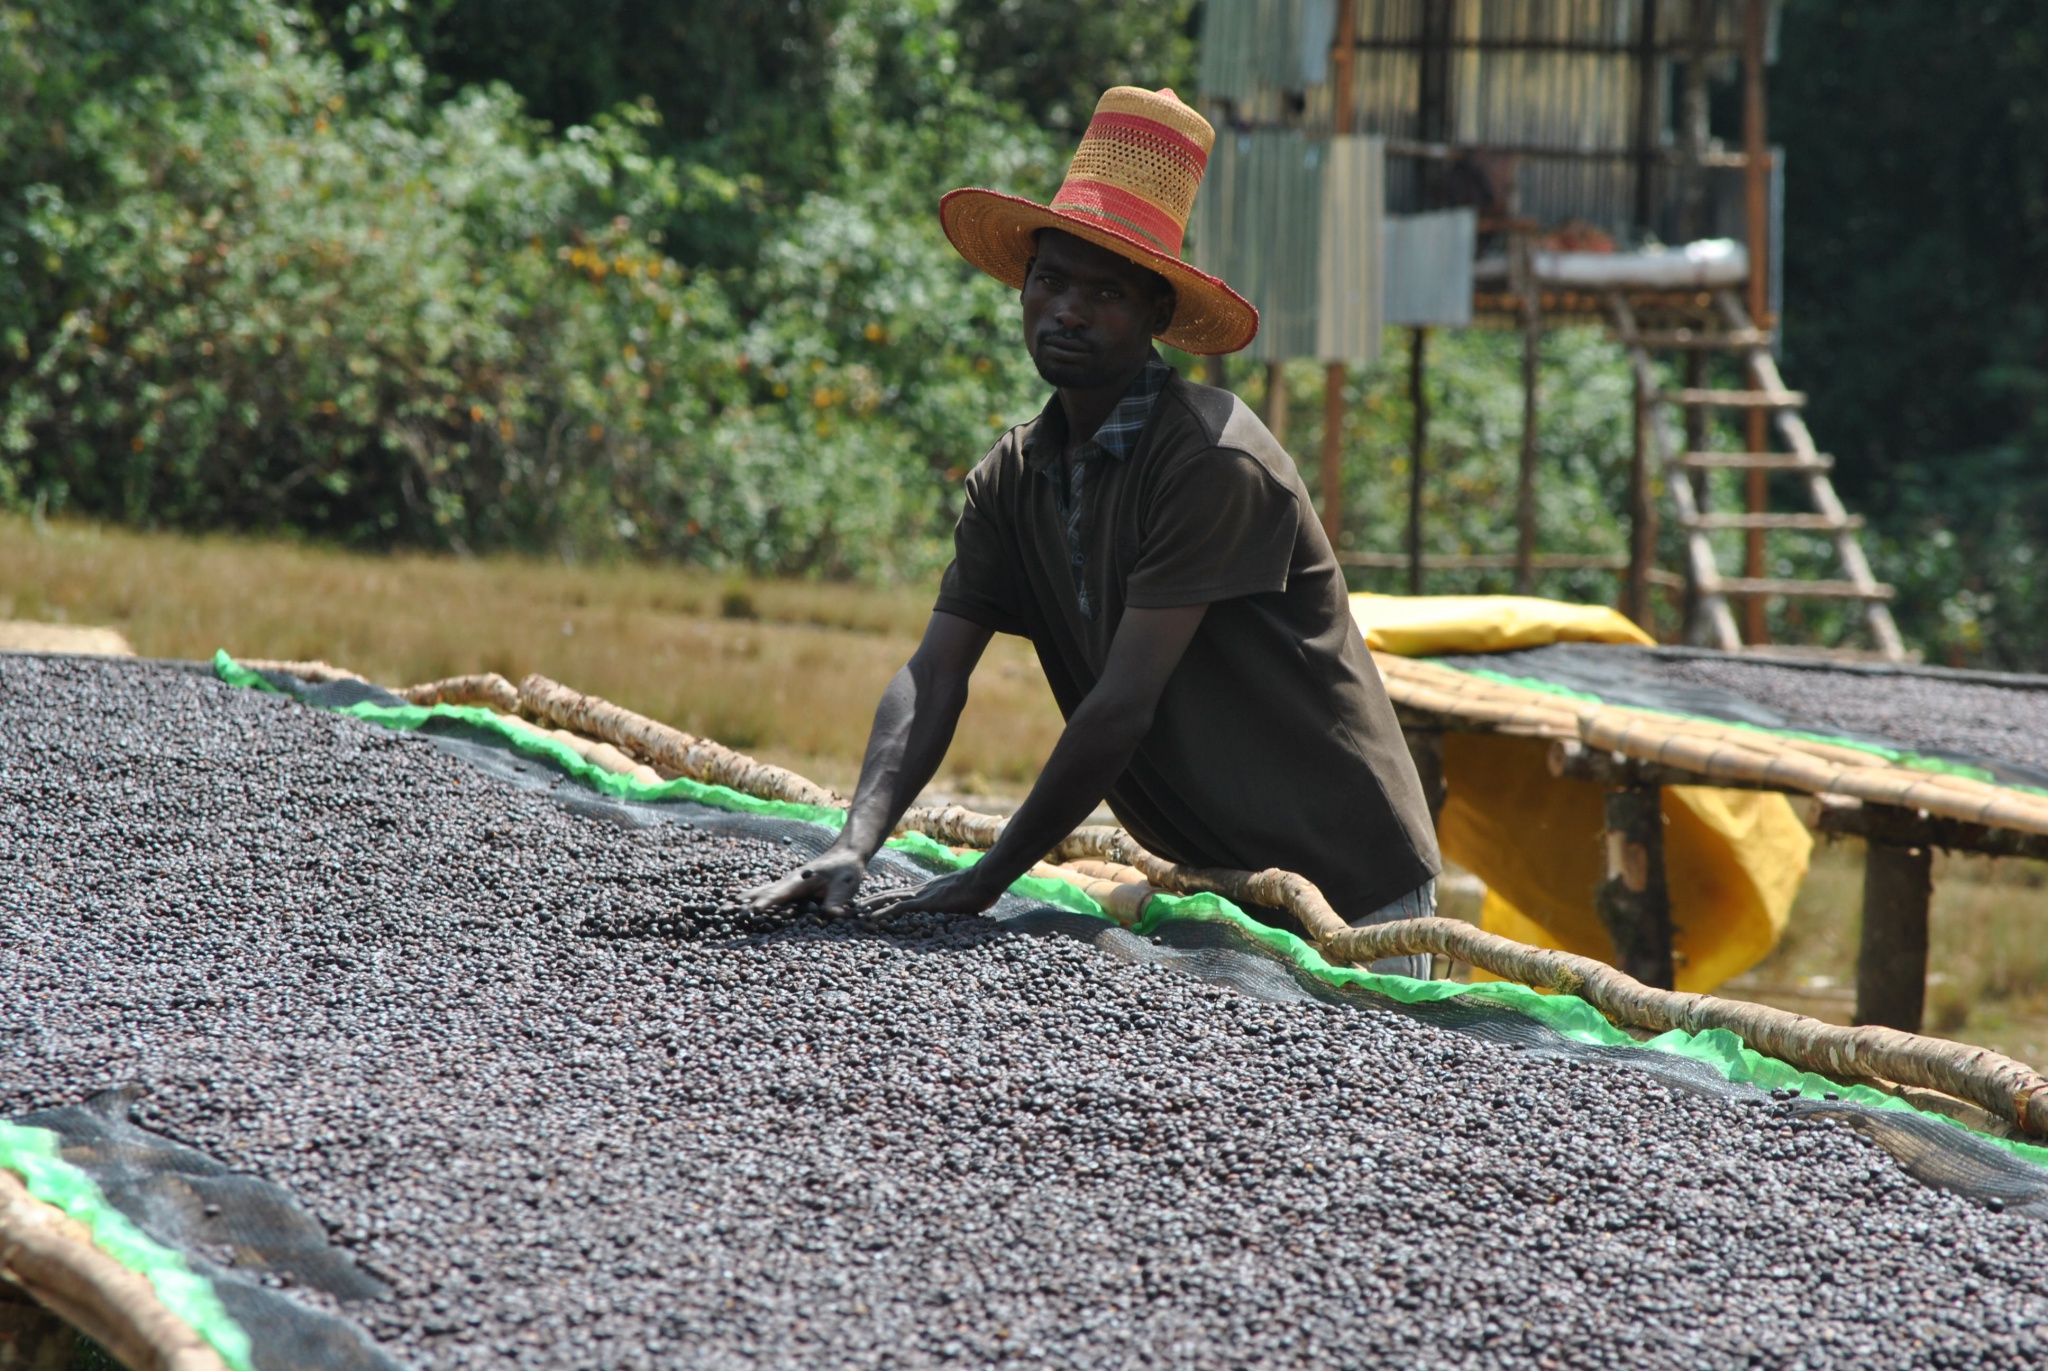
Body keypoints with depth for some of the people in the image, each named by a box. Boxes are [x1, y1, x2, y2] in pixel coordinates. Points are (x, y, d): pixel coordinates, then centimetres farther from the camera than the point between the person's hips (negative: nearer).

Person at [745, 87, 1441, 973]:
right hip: (1218, 892, 7)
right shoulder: (1012, 480, 4)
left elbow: (1122, 706, -23)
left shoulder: (1212, 461, -21)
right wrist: (855, 845, -21)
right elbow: (932, 677, -4)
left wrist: (987, 880, -18)